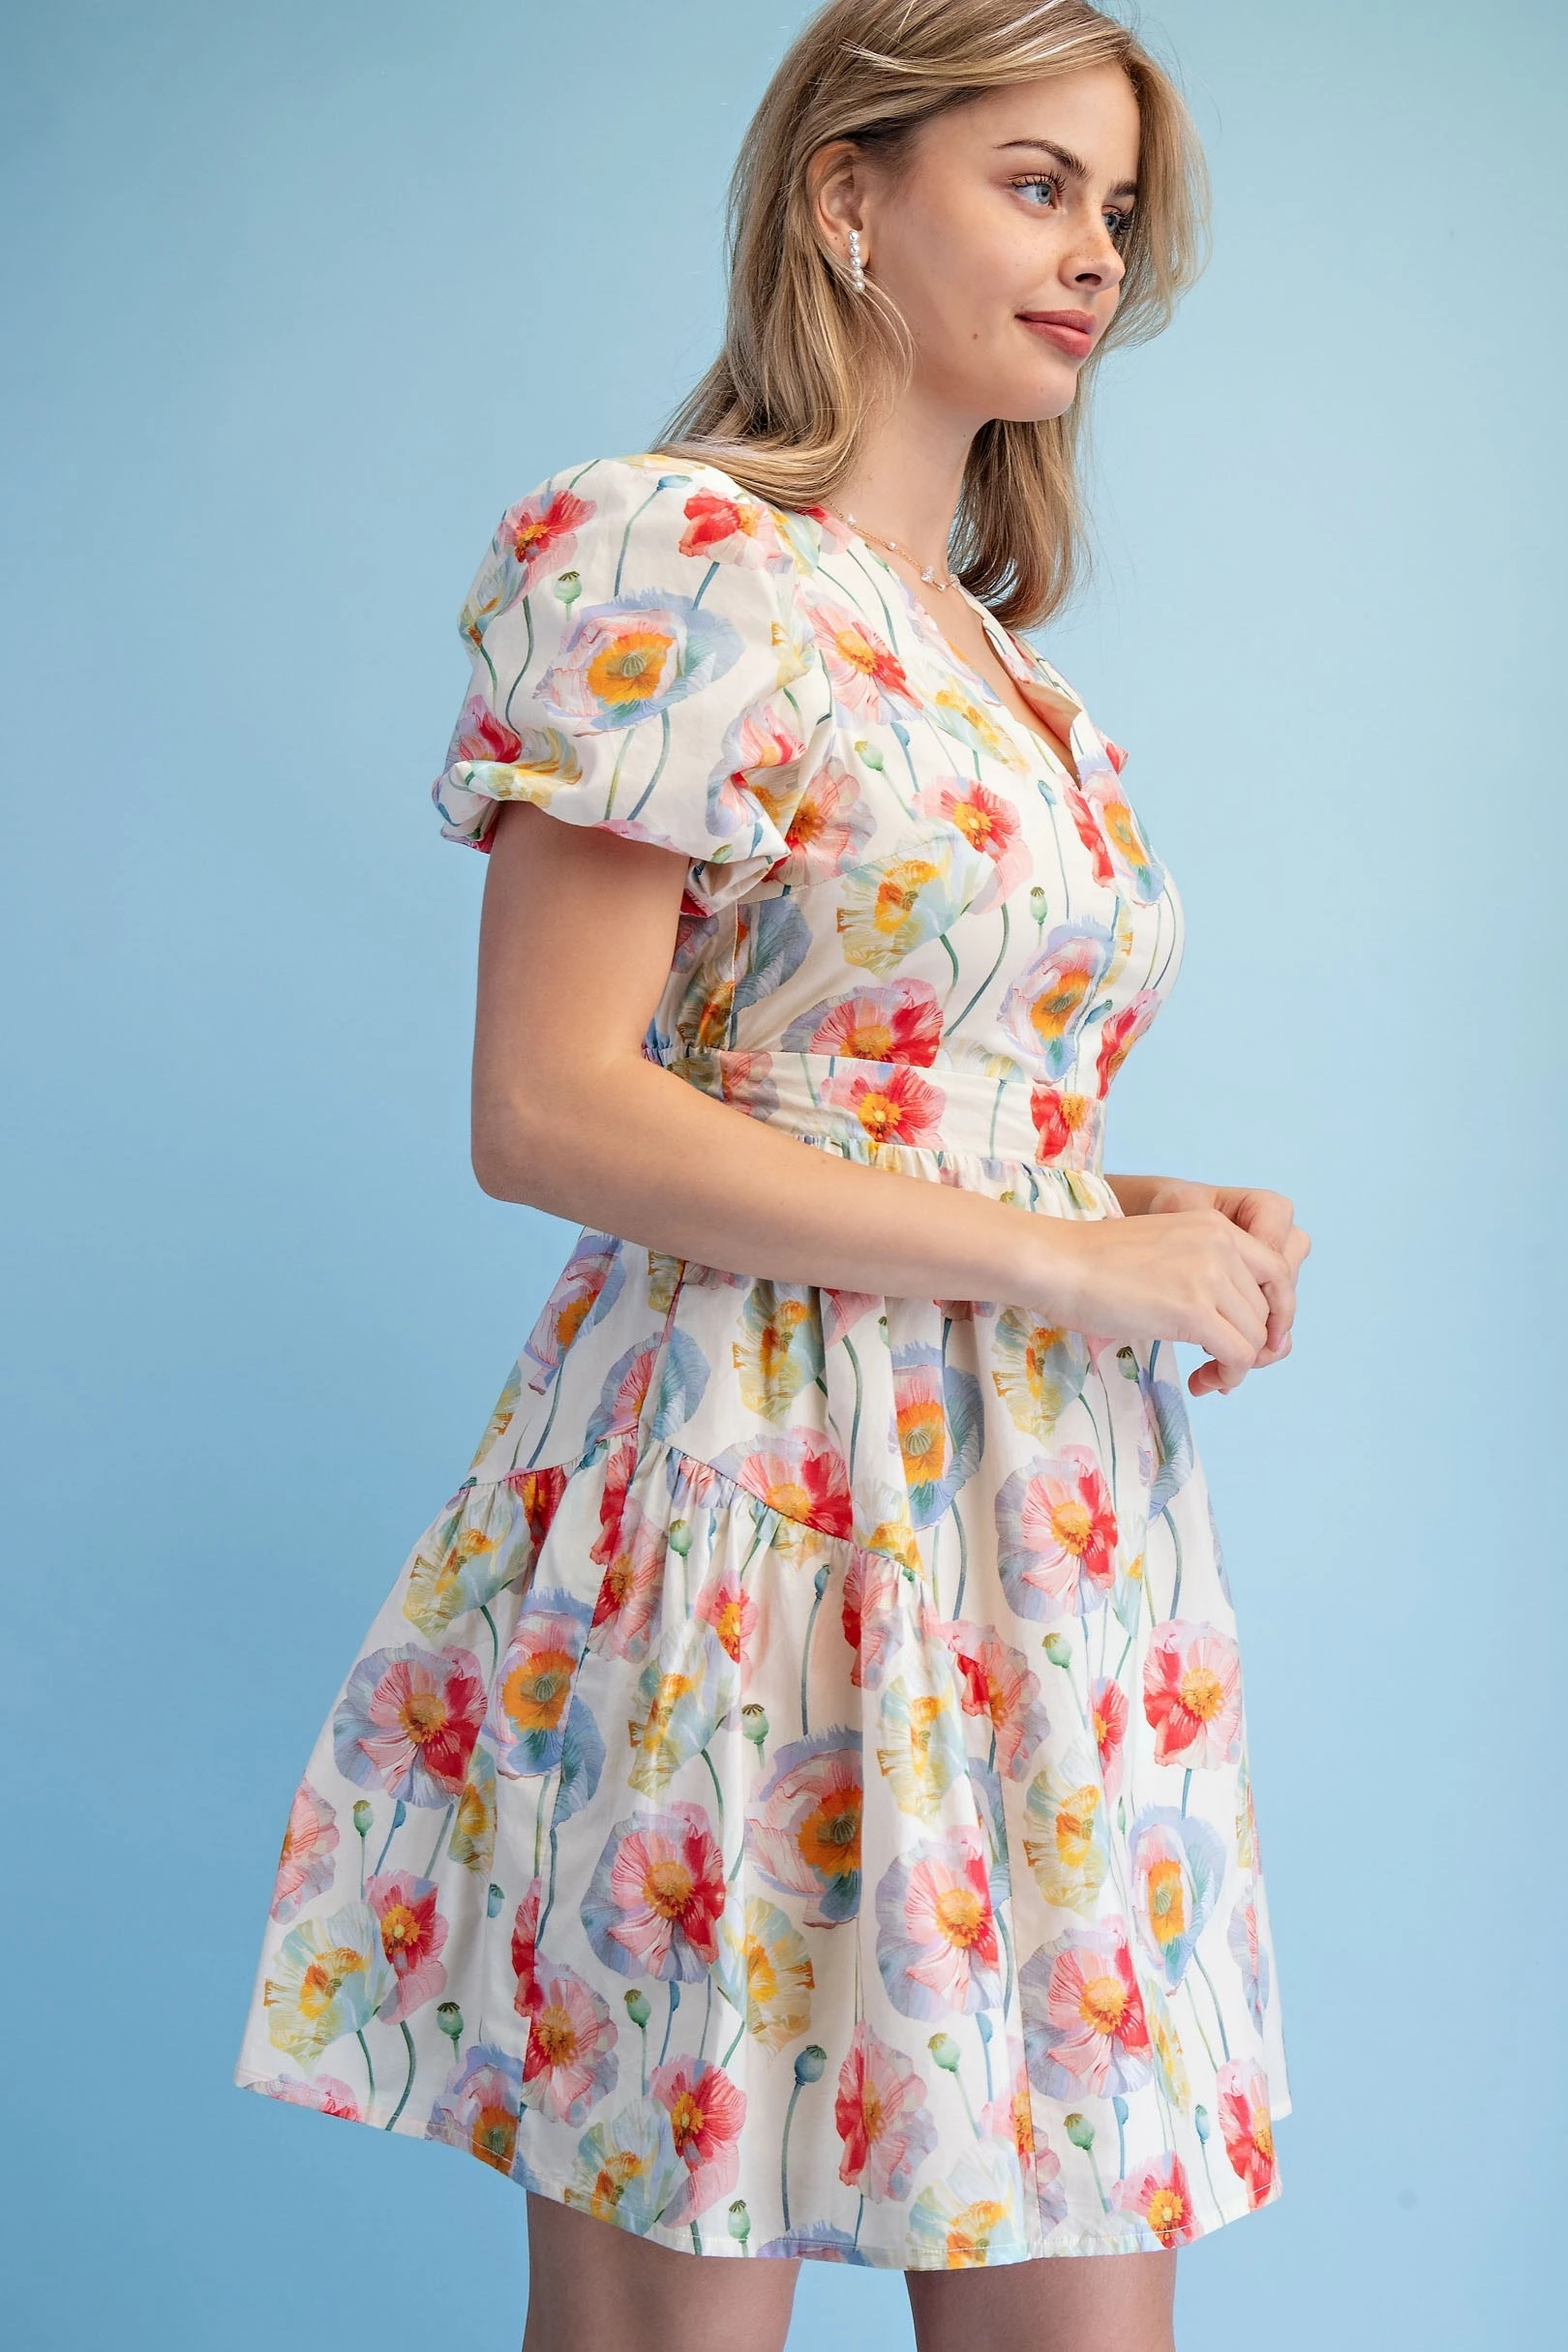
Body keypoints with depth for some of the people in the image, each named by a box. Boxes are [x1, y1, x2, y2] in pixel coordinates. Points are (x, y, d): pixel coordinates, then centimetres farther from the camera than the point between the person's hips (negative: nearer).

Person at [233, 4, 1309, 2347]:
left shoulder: (1001, 666, 18)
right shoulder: (670, 564, -7)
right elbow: (550, 1117, -16)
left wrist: (1153, 1213, 6)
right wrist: (1065, 1257, -13)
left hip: (1044, 1526, 8)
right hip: (755, 1512, -7)